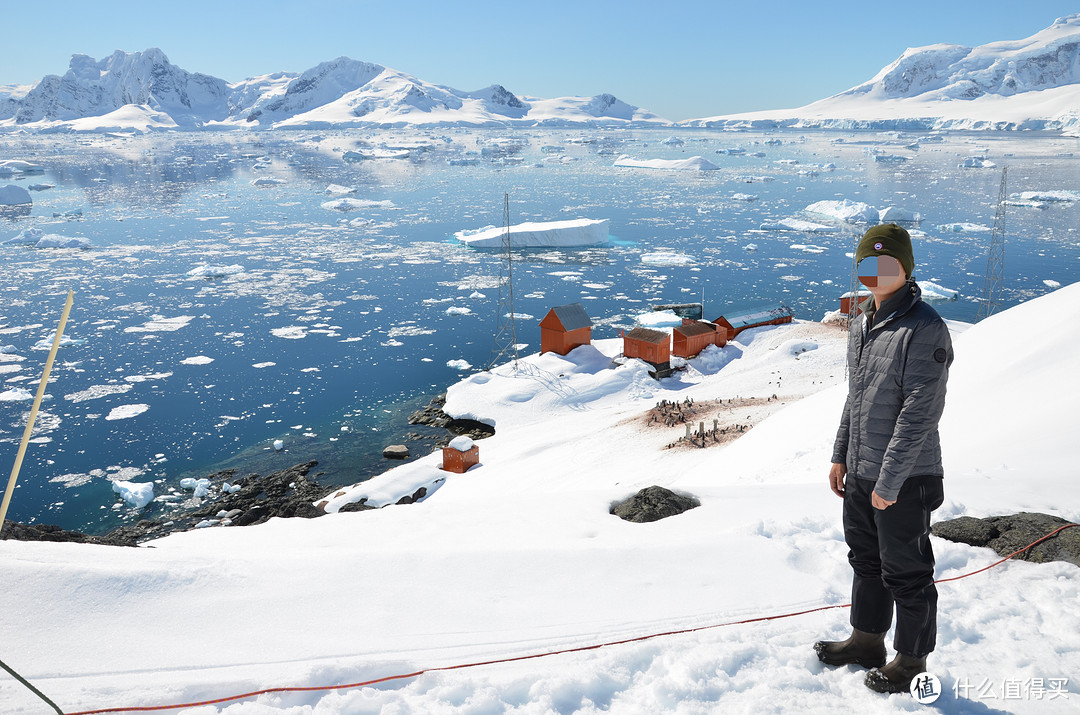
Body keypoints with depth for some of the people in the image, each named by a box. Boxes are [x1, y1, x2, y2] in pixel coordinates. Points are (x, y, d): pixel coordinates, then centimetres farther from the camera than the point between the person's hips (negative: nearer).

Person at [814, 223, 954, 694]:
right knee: (865, 560, 21)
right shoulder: (862, 323, 8)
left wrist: (888, 481, -20)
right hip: (860, 473, 8)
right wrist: (841, 456, 15)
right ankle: (866, 640, 40)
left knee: (906, 573, 8)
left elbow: (920, 413, -21)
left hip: (904, 479, -8)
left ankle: (911, 660, 27)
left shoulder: (925, 329, -19)